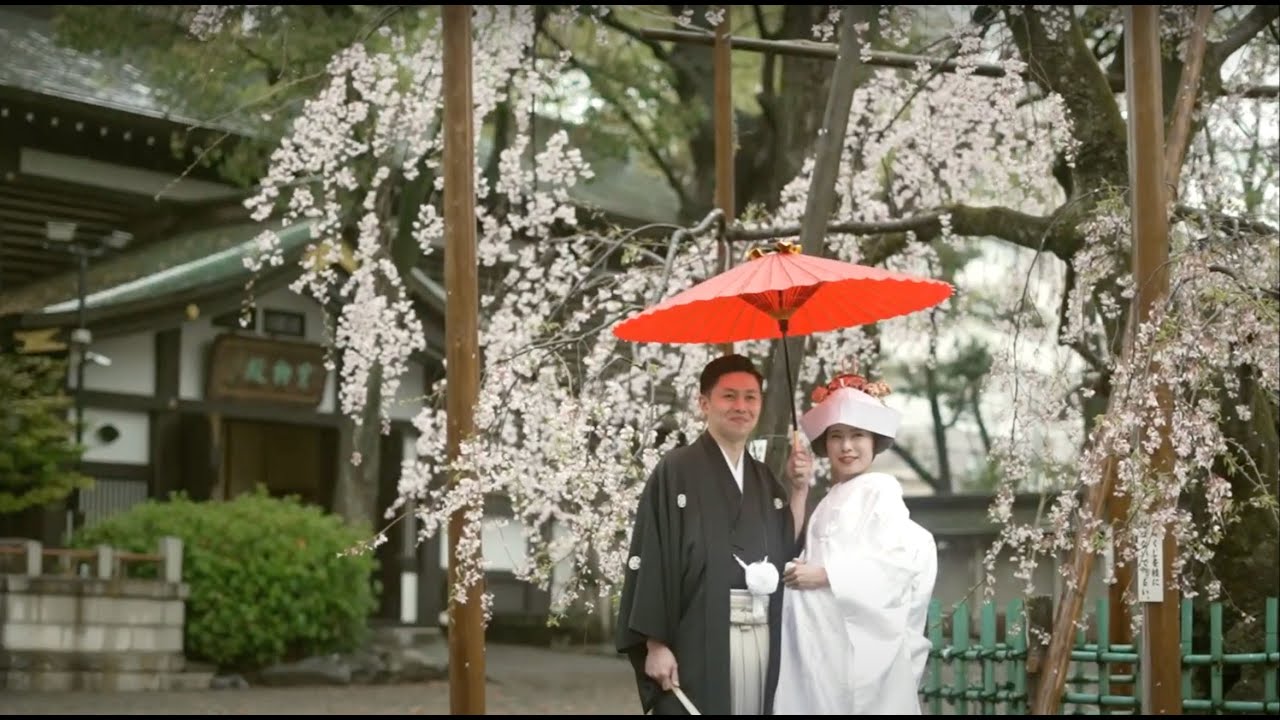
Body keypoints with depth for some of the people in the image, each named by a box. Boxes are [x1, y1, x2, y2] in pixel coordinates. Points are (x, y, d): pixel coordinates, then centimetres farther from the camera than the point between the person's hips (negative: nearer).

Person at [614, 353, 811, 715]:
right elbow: (651, 558, -8)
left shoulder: (765, 479, 15)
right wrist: (656, 644, -13)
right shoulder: (675, 471, -4)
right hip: (698, 639, -5)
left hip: (762, 638, 6)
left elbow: (787, 549, 12)